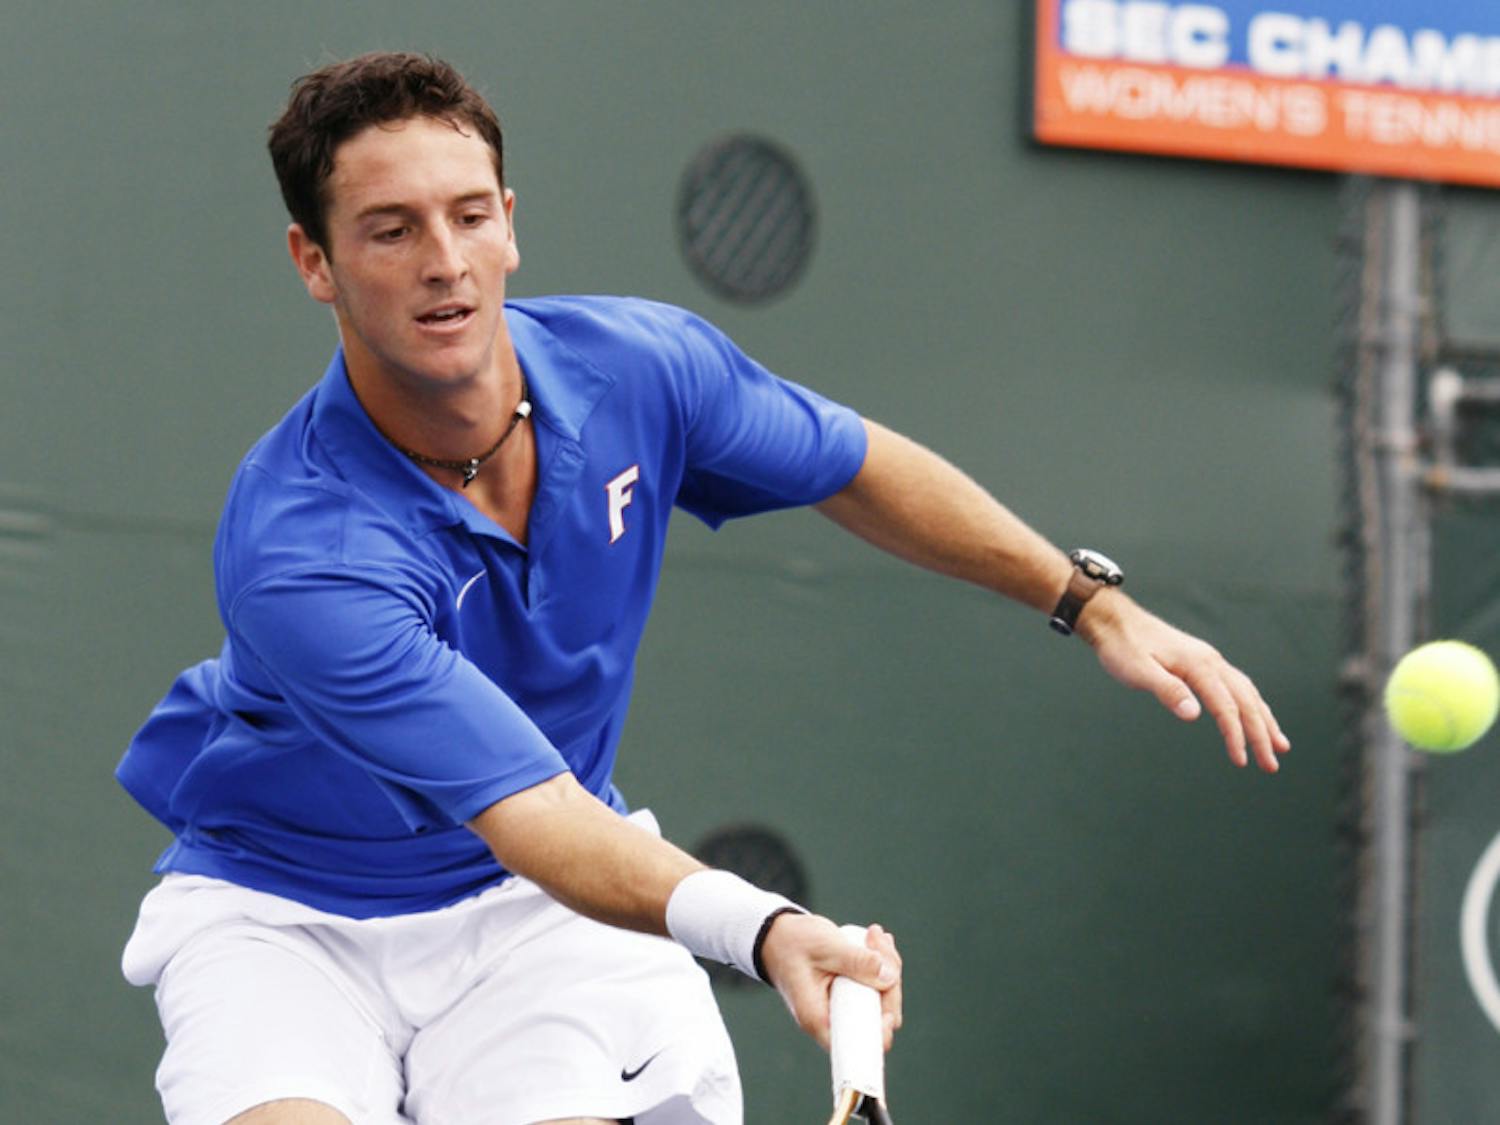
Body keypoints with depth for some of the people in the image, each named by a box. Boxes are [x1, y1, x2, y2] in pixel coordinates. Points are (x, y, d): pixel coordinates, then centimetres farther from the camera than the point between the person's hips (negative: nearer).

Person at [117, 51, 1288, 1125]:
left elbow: (859, 468, 6)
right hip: (285, 902, -4)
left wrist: (1093, 600, 5)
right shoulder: (296, 551, -32)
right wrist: (764, 929, -53)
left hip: (527, 912, 4)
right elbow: (536, 818, -37)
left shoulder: (640, 366, -15)